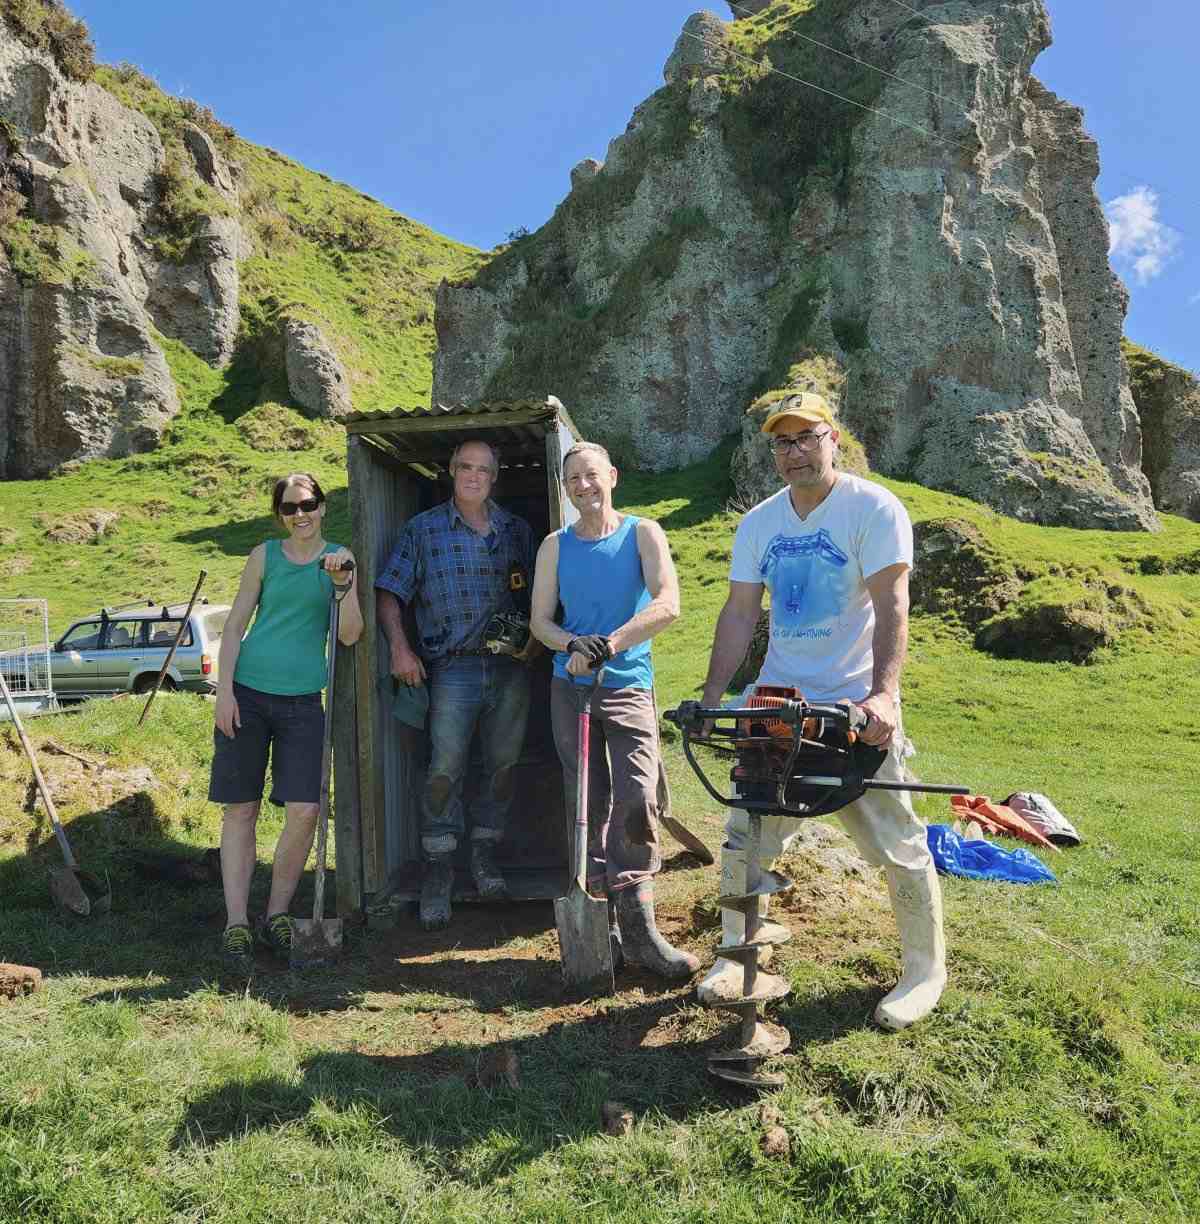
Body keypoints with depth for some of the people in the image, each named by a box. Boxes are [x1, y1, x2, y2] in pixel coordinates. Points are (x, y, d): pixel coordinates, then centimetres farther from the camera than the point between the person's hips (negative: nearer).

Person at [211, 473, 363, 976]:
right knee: (241, 808, 3)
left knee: (304, 810, -7)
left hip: (303, 699, 0)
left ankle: (277, 916, 13)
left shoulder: (338, 558, 7)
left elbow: (350, 635, 0)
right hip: (248, 693, 0)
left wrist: (342, 582, -14)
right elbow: (234, 626, 5)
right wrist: (224, 690, -3)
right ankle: (236, 924, 12)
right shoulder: (264, 556, 6)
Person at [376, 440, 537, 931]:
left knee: (502, 765, 7)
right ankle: (438, 870, 5)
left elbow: (537, 596, 16)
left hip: (511, 667, 3)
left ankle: (484, 855, 23)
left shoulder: (518, 531, 12)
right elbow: (388, 594, 3)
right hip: (453, 668, -3)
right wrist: (400, 648, -9)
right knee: (445, 768, -9)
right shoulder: (423, 529, 5)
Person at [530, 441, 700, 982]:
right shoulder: (555, 546, 9)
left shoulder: (642, 533, 1)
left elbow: (667, 604, -12)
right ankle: (603, 926, 14)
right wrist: (572, 644, -15)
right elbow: (540, 620, 6)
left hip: (629, 686, -2)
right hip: (571, 688, 2)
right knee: (589, 806, 4)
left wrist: (608, 644, -22)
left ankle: (639, 932, -4)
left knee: (637, 803, -12)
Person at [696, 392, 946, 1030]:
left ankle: (925, 972, 22)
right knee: (744, 834, 8)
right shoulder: (758, 522, 7)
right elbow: (739, 613, 7)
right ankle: (735, 956, 26)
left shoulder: (874, 508, -8)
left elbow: (892, 606, -18)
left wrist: (882, 694, -31)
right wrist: (711, 696, -1)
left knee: (897, 844, 2)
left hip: (856, 704, -5)